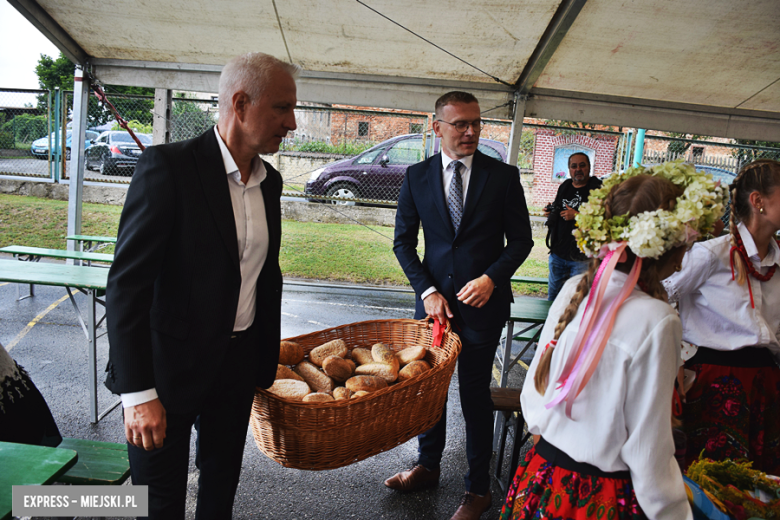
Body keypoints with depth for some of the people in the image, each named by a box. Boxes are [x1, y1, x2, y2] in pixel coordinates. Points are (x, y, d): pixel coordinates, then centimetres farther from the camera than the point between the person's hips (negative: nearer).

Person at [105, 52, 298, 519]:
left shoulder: (269, 180, 5)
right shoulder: (169, 166, -16)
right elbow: (127, 283, -19)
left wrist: (267, 360, 14)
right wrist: (138, 393, -20)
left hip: (239, 363, 6)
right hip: (170, 365, -5)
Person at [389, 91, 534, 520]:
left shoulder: (503, 175, -2)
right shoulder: (417, 176, 2)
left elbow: (520, 239, 1)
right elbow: (403, 241, 4)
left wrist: (491, 278, -15)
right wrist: (427, 291, -6)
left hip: (482, 302, -2)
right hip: (435, 298, 3)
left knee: (475, 393, 7)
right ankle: (428, 466, 37)